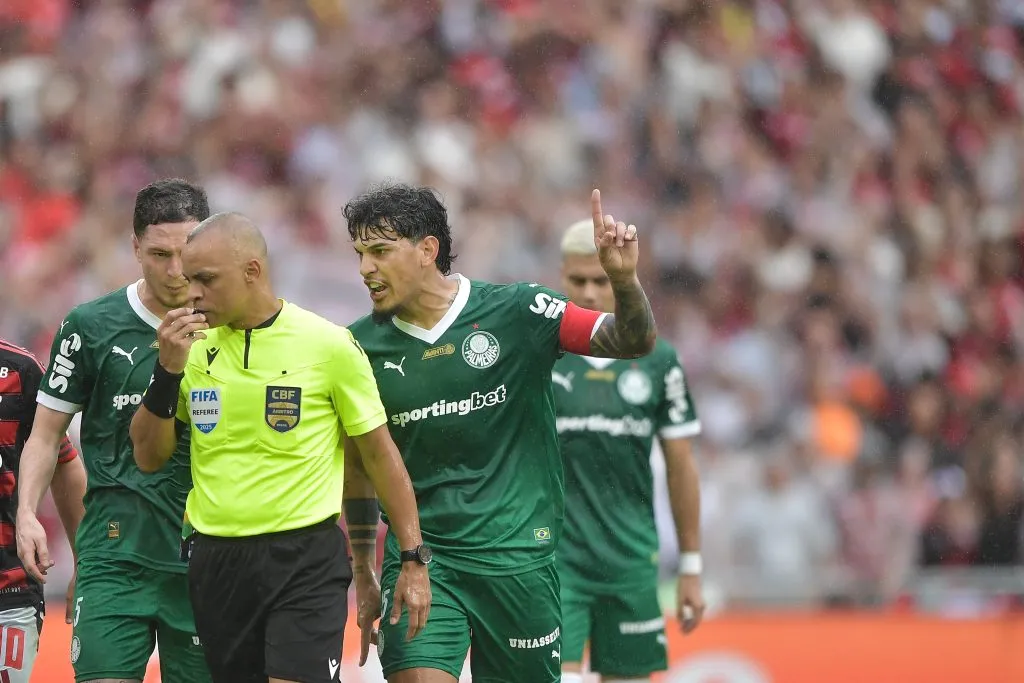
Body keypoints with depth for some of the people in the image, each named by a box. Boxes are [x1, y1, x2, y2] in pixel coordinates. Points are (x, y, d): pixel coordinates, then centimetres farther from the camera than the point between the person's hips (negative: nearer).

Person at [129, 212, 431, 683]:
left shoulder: (328, 344, -6)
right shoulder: (194, 347, 6)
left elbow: (379, 453, 0)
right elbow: (149, 458, 7)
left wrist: (414, 560, -1)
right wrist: (167, 371, -7)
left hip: (306, 560, -4)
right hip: (217, 564, 5)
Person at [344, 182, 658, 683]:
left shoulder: (516, 312, -6)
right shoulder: (362, 345, 1)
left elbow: (633, 341, -6)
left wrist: (623, 278, -26)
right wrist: (363, 575, 10)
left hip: (517, 556, -1)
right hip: (417, 557, 1)